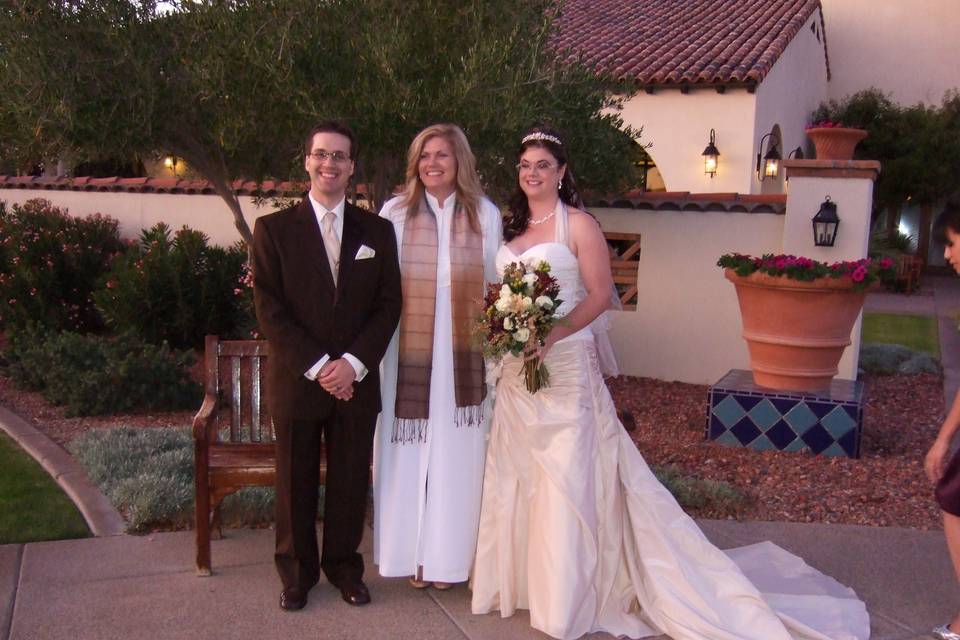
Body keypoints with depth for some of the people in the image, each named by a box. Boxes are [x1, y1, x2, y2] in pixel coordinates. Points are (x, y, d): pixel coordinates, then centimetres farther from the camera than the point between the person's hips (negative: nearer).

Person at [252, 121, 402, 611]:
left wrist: (353, 363, -10)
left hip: (356, 381, 2)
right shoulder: (274, 229, 0)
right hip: (296, 382, -1)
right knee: (296, 484, 10)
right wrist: (317, 367, -13)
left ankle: (344, 566, 29)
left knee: (351, 481, 10)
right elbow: (269, 308, -5)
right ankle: (297, 571, 27)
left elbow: (389, 304, 3)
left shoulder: (376, 231, 7)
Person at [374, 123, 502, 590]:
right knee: (409, 453, 5)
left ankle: (448, 555, 20)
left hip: (463, 354, 1)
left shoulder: (486, 214, 5)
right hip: (409, 354, 0)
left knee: (456, 454, 6)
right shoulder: (395, 213, 2)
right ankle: (413, 553, 20)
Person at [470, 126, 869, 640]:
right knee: (514, 472, 11)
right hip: (514, 368, 7)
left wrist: (552, 335, -22)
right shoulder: (511, 226, 12)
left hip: (565, 364, -6)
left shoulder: (578, 225, -6)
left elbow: (599, 296, -11)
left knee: (566, 475, -3)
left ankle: (565, 597, 9)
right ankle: (519, 576, 26)